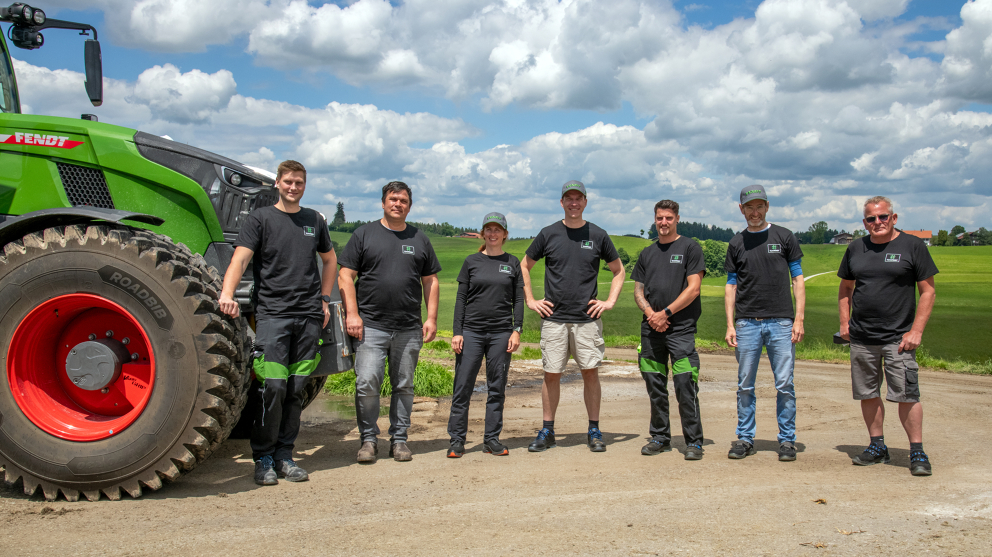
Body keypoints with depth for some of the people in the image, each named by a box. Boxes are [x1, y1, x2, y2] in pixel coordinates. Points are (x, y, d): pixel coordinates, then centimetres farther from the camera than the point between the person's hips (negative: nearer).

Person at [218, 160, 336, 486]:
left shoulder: (315, 220, 16)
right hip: (272, 314, -4)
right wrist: (227, 293, -27)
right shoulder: (261, 219, 4)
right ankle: (263, 458, 2)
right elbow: (240, 258, -10)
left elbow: (330, 260, 30)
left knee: (296, 390, 4)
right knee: (273, 386, -11)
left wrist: (324, 299, 18)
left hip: (309, 316, 4)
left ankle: (284, 454, 14)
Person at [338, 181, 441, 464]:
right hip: (370, 326, -2)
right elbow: (346, 276, 2)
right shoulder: (364, 234, 6)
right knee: (367, 383, -9)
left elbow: (430, 281, 16)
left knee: (404, 386, 7)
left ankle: (399, 438, 18)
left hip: (409, 329, 3)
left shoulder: (420, 239, 15)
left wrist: (432, 318, 6)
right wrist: (352, 313, -8)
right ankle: (369, 438, 6)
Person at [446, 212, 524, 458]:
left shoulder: (513, 263, 9)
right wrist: (457, 332, -2)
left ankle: (492, 438, 14)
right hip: (471, 331, -1)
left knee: (497, 387, 4)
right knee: (463, 386, -2)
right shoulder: (472, 261, 7)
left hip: (501, 332, 1)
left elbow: (518, 299, 8)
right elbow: (461, 299, 5)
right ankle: (457, 439, 6)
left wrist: (517, 331, -2)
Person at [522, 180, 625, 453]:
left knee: (590, 372, 1)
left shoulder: (598, 235, 6)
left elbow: (619, 271, 15)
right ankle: (547, 432, 12)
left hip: (587, 318, 0)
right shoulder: (548, 234, 5)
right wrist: (530, 300, 6)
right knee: (551, 374, 2)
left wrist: (610, 301, 5)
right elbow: (524, 267, 15)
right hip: (554, 318, 0)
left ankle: (594, 431, 11)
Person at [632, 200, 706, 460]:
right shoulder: (647, 253, 18)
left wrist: (665, 313, -10)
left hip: (681, 328, -5)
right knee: (655, 386, 8)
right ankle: (660, 437, 19)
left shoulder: (690, 248, 2)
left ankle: (694, 441, 0)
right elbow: (638, 290, 16)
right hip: (651, 328, 5)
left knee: (685, 385, -9)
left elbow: (693, 289, -6)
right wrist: (650, 313, -4)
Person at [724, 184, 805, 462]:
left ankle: (787, 439, 9)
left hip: (781, 322, -2)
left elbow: (798, 279, 6)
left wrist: (799, 319, -3)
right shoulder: (736, 243, 12)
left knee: (785, 384, -1)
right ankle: (745, 438, 14)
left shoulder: (784, 237, 7)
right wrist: (730, 324, 3)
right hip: (747, 323, 2)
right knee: (745, 385, 5)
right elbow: (731, 285, 11)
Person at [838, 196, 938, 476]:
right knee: (868, 394, 9)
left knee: (907, 395, -7)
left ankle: (917, 453, 4)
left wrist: (916, 330, -9)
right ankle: (877, 447, 22)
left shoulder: (913, 246, -1)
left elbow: (928, 291, -1)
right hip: (861, 337, 4)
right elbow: (845, 288, 21)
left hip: (898, 337, -4)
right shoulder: (856, 248, 11)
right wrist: (844, 322, 9)